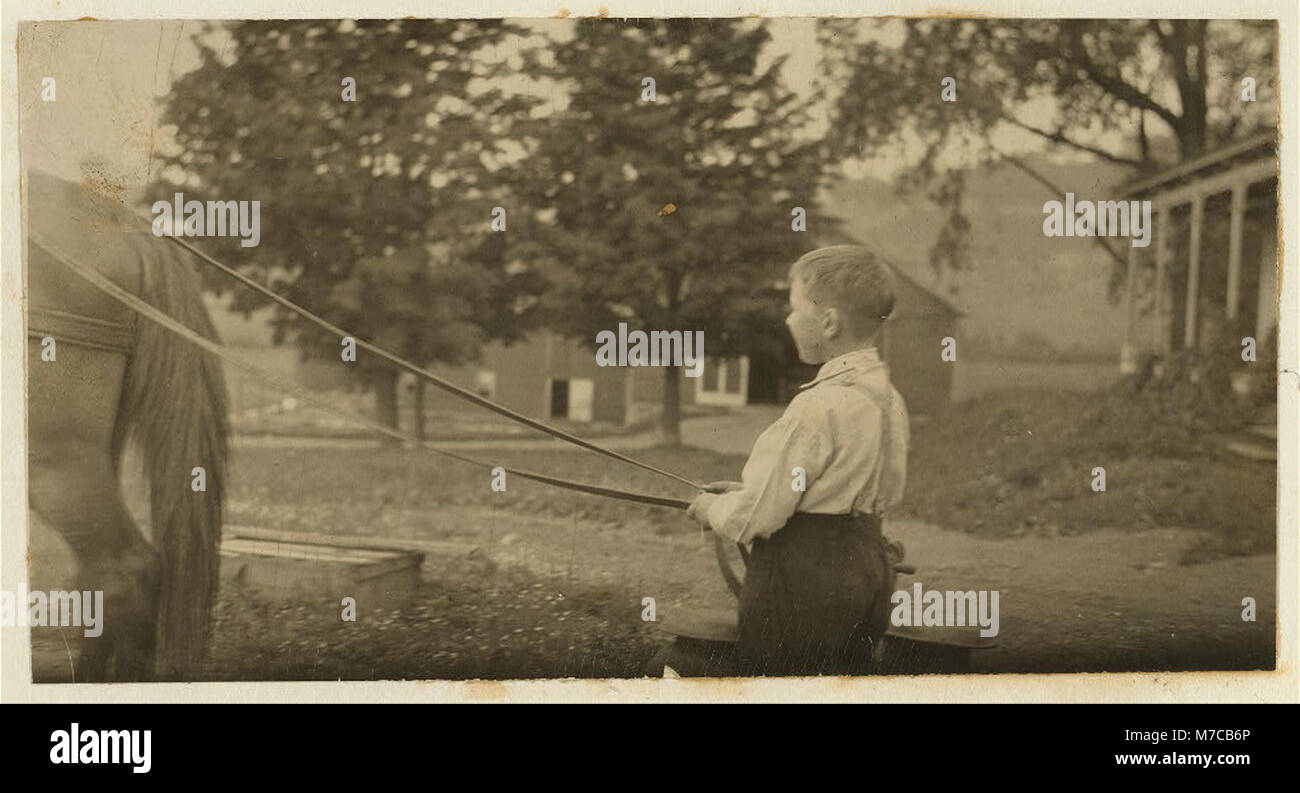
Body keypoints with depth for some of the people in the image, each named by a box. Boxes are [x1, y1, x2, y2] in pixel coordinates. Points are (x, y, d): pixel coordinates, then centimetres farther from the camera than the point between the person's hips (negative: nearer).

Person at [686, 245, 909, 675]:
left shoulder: (819, 407, -21)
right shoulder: (888, 399, 8)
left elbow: (754, 519, -19)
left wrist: (713, 508, 3)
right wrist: (744, 492, 19)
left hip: (803, 584, -9)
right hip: (868, 571, 9)